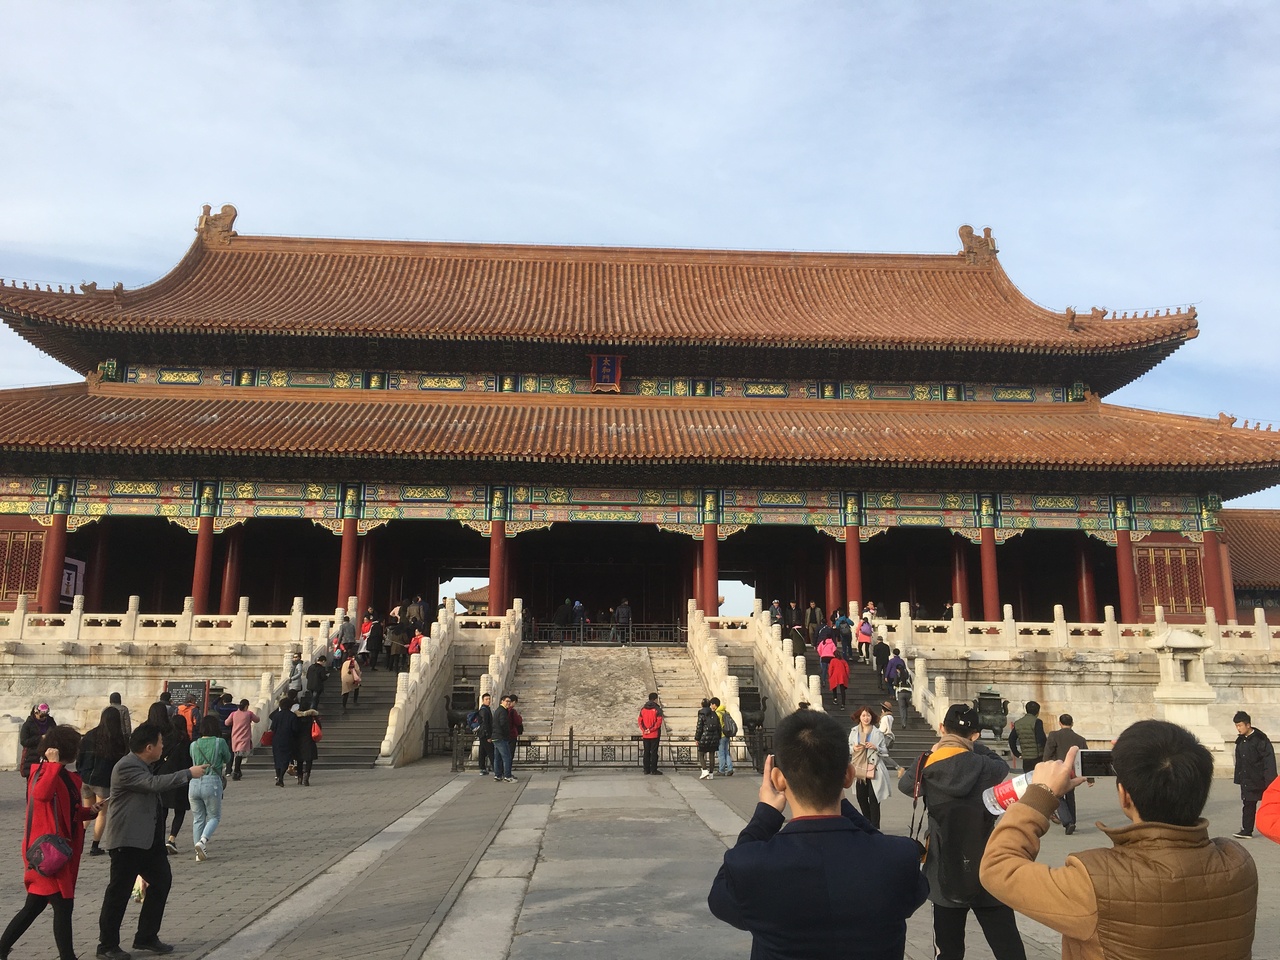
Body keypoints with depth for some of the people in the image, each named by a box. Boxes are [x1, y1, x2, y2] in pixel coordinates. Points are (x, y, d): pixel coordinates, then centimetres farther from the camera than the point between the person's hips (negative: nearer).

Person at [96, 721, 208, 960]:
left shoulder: (143, 766, 13)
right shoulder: (126, 767, -19)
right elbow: (155, 783, -28)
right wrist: (188, 773, -22)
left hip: (149, 839, 10)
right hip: (127, 840, -10)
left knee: (162, 881, 12)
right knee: (119, 892, 1)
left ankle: (146, 937, 22)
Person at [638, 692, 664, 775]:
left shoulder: (643, 709, 7)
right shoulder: (657, 709, -8)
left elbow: (639, 721, 2)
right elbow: (659, 722, -16)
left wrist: (644, 730, -6)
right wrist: (651, 730, -13)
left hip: (645, 735, 4)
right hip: (654, 735, -4)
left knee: (646, 752, 11)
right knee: (654, 752, 0)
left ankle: (646, 769, 13)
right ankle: (653, 770, 1)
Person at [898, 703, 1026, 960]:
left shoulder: (928, 767, -9)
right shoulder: (985, 768, -11)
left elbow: (905, 783, 13)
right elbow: (1002, 766, 13)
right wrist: (974, 746, 11)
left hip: (946, 877, 1)